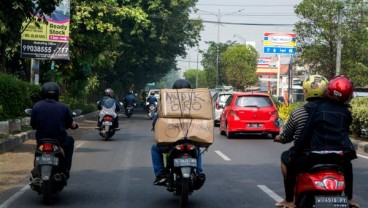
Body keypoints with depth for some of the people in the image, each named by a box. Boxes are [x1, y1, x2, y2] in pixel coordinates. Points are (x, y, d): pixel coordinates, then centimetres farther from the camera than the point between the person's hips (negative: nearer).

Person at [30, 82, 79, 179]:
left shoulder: (36, 106, -5)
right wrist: (75, 124, 27)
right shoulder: (63, 107, -5)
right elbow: (72, 125, 2)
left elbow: (33, 125, 0)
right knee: (70, 140, 31)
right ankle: (66, 169, 24)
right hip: (60, 140, -1)